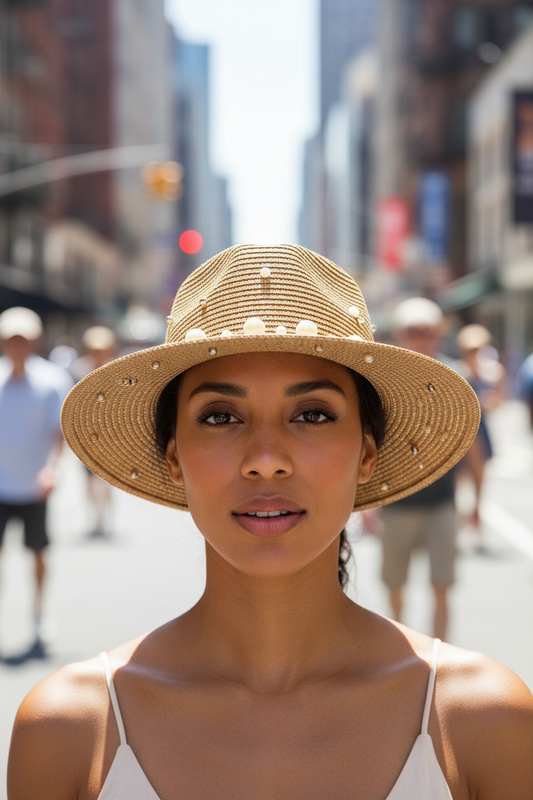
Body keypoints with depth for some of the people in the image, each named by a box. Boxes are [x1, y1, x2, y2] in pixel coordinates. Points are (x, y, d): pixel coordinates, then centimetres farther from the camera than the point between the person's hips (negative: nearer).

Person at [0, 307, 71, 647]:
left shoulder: (53, 380, -5)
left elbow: (59, 428, -10)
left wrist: (51, 467, -24)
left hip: (34, 486, -1)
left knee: (38, 552, 9)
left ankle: (39, 614, 26)